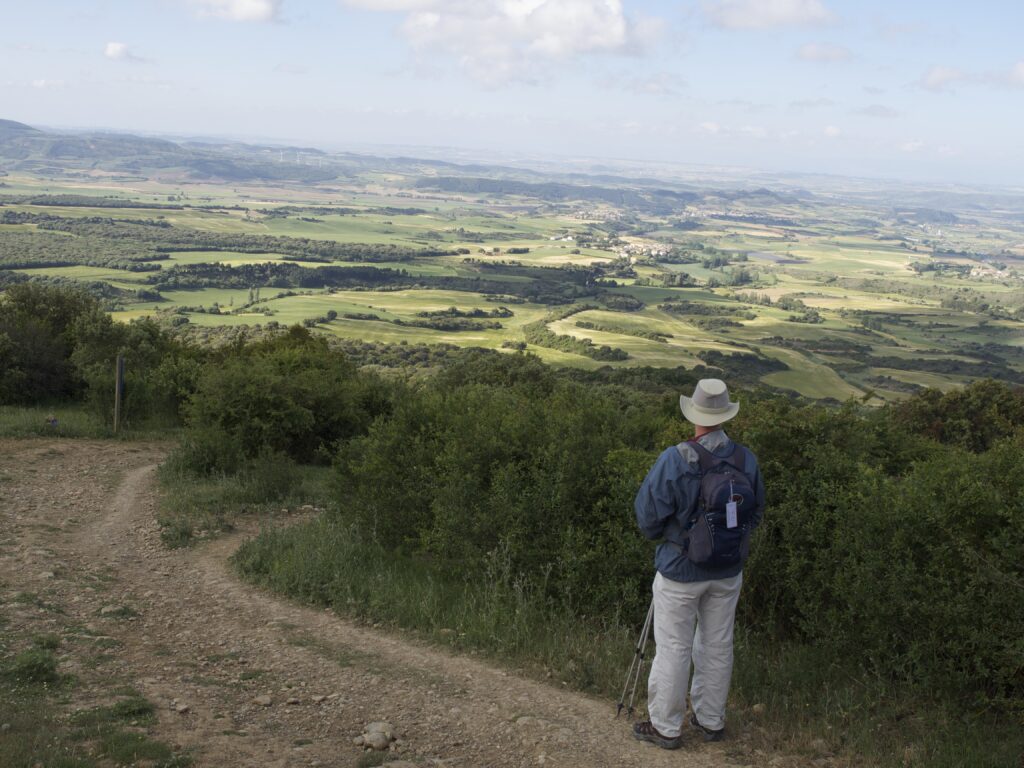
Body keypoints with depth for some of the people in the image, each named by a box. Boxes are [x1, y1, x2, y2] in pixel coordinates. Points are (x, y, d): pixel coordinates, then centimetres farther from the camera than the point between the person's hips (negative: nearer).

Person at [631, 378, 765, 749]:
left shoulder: (676, 460, -23)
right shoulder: (745, 460, -9)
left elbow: (648, 513, -15)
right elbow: (755, 513, 4)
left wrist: (660, 534, 7)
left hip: (681, 570, -4)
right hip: (727, 571, 4)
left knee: (673, 649, 9)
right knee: (717, 646, 18)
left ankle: (666, 726, 22)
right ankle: (710, 720, 32)